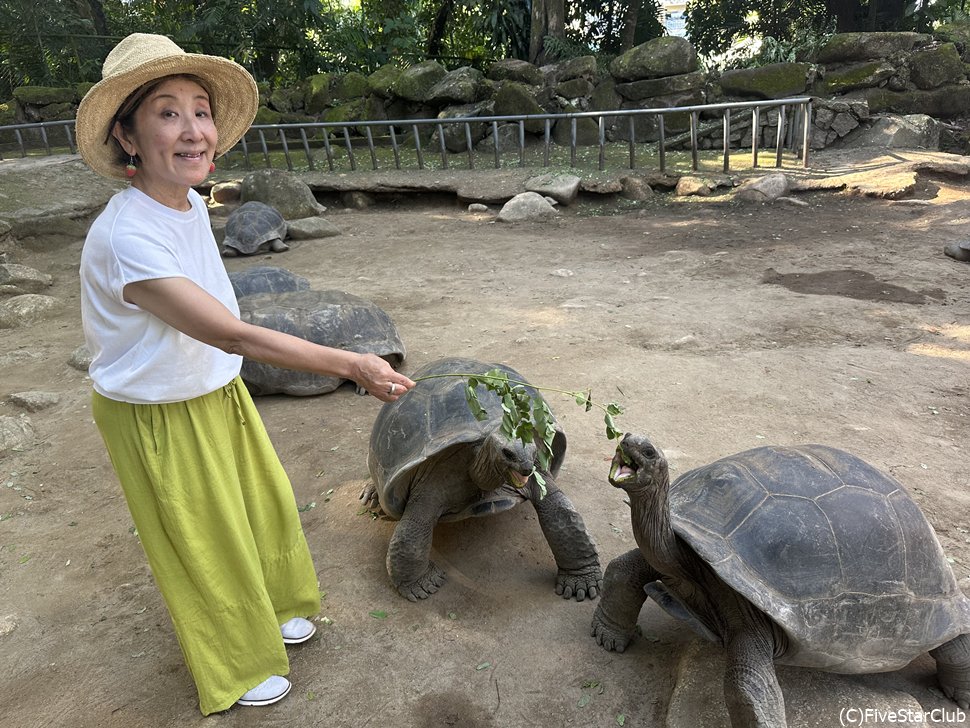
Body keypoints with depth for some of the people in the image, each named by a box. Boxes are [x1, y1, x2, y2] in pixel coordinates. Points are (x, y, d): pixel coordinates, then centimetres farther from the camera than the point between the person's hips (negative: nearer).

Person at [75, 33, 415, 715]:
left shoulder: (189, 201, -6)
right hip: (158, 417, -7)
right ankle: (235, 665, 40)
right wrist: (350, 364, -38)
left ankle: (269, 610, 52)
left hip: (216, 392, 8)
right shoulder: (127, 236, -33)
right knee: (206, 547, 13)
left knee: (265, 506, 22)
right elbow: (231, 333, -37)